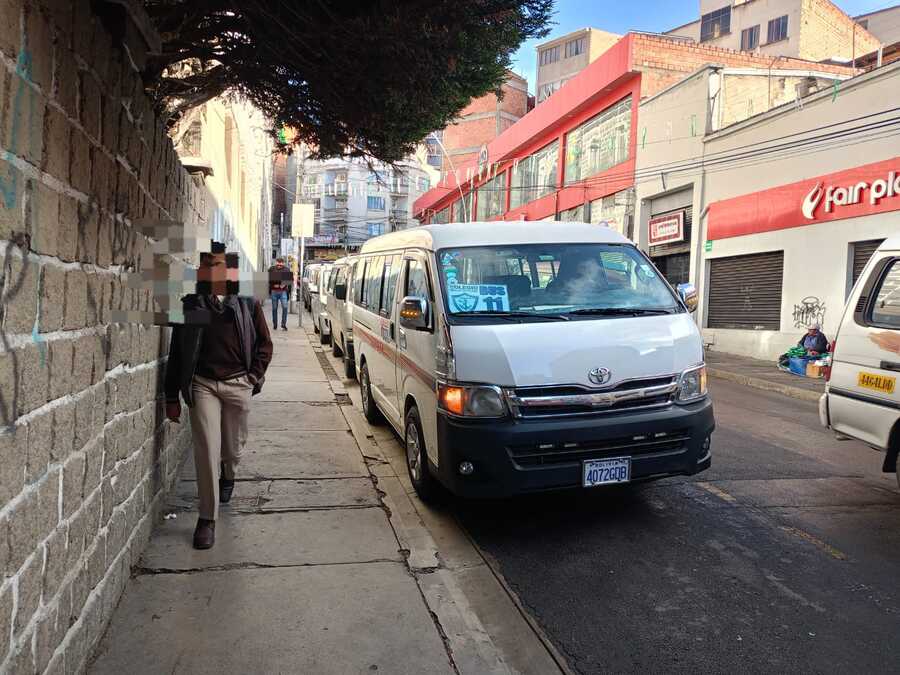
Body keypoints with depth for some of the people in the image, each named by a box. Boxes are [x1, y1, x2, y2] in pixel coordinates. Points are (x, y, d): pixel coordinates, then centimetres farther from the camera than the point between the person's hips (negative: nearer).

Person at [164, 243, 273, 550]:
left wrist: (254, 376, -2)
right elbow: (176, 351, 3)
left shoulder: (248, 303, 0)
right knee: (207, 450, -5)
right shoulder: (191, 304, 0)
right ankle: (207, 519, 6)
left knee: (233, 446, 14)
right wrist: (172, 397, 3)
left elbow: (264, 344, 9)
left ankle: (227, 477, 50)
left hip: (238, 385, 1)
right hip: (202, 384, -1)